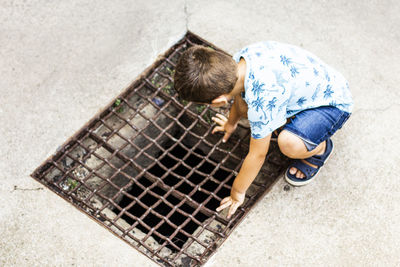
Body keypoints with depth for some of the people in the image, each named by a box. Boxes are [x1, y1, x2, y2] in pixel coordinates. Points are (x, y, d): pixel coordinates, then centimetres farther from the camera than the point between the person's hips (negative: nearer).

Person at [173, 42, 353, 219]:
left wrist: (237, 192, -7)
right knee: (242, 105, -6)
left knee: (289, 143, -33)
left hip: (332, 103, -7)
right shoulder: (239, 60, -16)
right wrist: (232, 122, 29)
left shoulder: (261, 101, -39)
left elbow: (258, 155, -24)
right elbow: (239, 95, 10)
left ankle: (320, 148, 1)